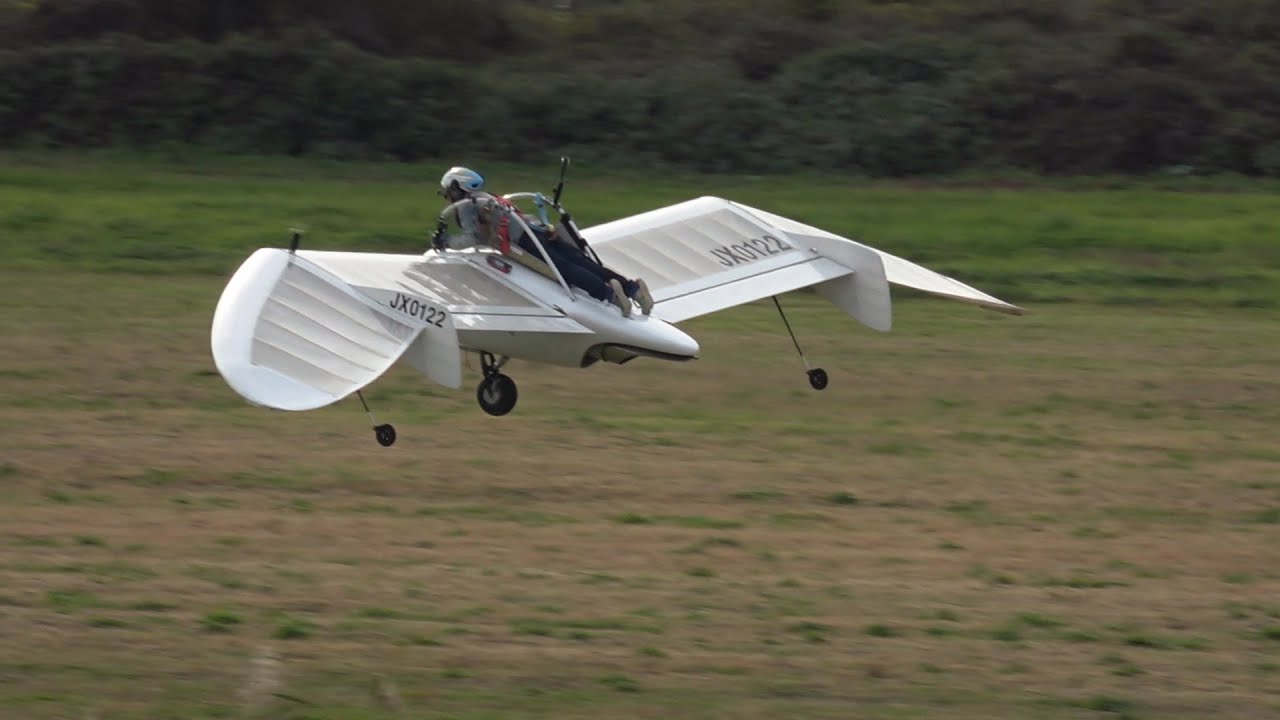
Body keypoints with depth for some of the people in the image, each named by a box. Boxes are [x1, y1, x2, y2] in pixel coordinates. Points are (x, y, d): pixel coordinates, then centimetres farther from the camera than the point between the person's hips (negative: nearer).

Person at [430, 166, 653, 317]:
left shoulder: (464, 205, 10)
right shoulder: (486, 199, 36)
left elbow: (474, 237, -2)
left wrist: (446, 242, 9)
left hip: (522, 238, -8)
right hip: (539, 227, 8)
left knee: (564, 268, -25)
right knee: (585, 265, -6)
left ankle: (607, 292, -46)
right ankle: (632, 287, -20)